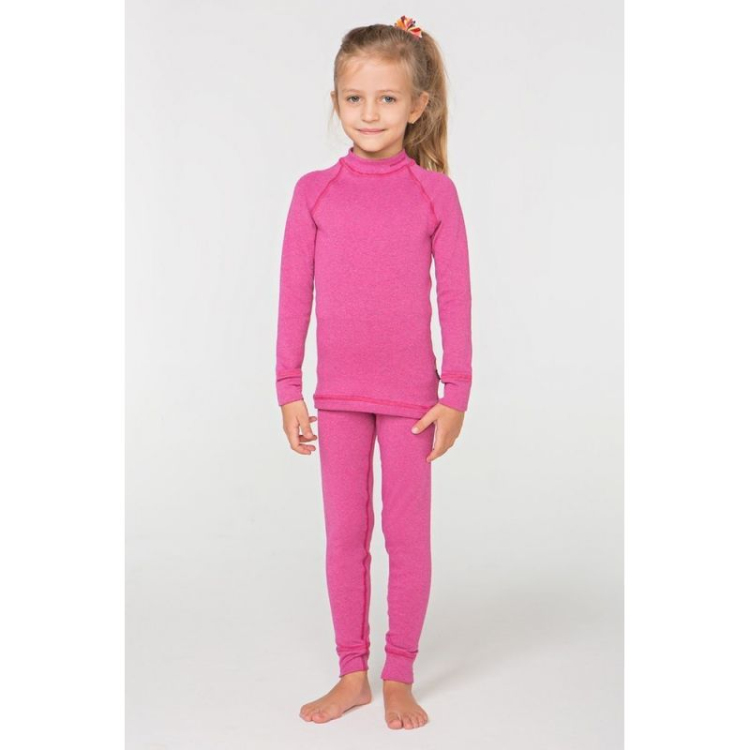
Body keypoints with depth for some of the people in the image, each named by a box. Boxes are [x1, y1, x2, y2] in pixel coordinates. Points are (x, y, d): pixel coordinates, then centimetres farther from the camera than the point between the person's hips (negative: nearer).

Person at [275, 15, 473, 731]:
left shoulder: (434, 192, -4)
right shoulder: (314, 191, 0)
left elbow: (455, 297, -3)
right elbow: (294, 295, 3)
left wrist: (455, 396, -5)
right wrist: (289, 390, 1)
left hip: (410, 392, -2)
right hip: (338, 392, 2)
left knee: (407, 535, 6)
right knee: (343, 534, 10)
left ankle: (398, 677, 22)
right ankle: (351, 674, 24)